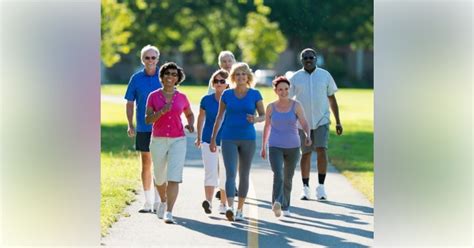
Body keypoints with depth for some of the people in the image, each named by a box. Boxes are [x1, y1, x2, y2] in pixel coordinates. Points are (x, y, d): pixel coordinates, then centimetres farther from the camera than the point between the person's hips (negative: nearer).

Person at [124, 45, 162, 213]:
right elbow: (130, 103, 6)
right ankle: (148, 202, 14)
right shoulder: (136, 78, 3)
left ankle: (158, 202, 3)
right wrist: (130, 125, -3)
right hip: (143, 128, 2)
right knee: (146, 164, 7)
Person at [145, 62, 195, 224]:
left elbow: (190, 114, 21)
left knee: (174, 177, -15)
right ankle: (163, 201, 46)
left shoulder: (182, 98, 3)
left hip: (178, 141, -1)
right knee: (160, 177, 15)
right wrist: (162, 111, -23)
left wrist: (190, 125, -1)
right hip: (158, 141, 1)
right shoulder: (153, 96, 0)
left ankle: (169, 214, -18)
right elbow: (148, 119, -6)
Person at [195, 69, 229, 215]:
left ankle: (223, 204, 23)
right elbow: (201, 118, 14)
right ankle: (208, 201, -25)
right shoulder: (206, 100, 0)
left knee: (225, 175, 10)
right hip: (209, 141, 0)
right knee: (210, 173, -14)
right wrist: (198, 138, 19)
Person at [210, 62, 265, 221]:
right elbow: (219, 117, 10)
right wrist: (213, 139, 10)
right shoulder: (227, 94, 3)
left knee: (244, 175, 8)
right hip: (229, 139, -1)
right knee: (230, 173, -14)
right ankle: (230, 207, -26)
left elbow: (263, 115, 5)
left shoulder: (255, 94, 1)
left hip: (248, 139, 1)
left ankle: (240, 209, 19)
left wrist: (256, 119, -18)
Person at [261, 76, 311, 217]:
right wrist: (263, 147, 17)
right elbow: (267, 127, 12)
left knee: (288, 178, 13)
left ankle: (285, 207, 29)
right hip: (275, 147, -1)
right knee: (278, 175, -22)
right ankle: (277, 203, -38)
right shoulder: (271, 107, 1)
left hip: (293, 147, 1)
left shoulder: (296, 106, -2)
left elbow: (304, 124, -10)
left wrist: (307, 136, -30)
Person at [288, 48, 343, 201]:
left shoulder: (325, 75, 4)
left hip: (321, 120, -1)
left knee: (321, 150, -15)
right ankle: (305, 188, 17)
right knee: (306, 154, 7)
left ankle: (321, 187, -9)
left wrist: (338, 122, 7)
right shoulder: (295, 78, 2)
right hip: (303, 122, 1)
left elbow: (332, 99, 9)